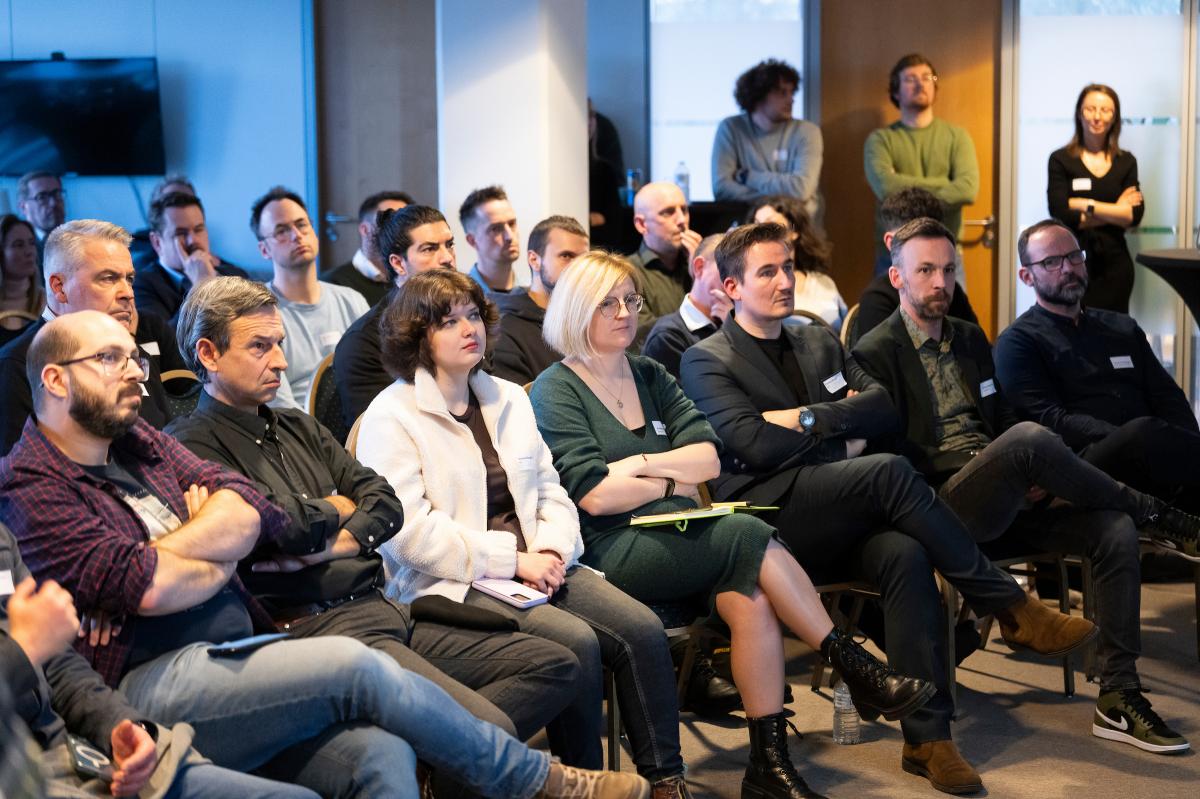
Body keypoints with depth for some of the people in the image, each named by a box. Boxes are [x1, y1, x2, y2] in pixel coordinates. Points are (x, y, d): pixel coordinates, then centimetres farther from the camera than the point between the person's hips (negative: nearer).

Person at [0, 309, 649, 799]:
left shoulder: (138, 441, 21)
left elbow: (247, 513, 8)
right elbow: (146, 586, -15)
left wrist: (166, 549, -7)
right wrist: (217, 557, 3)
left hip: (233, 660, 7)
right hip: (147, 685, -7)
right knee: (352, 667, -20)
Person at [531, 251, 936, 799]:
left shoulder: (650, 377, 20)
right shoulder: (555, 390, 1)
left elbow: (708, 458, 7)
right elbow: (594, 495, -11)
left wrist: (638, 465, -6)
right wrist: (671, 483, 1)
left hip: (676, 538, 6)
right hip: (609, 553, -6)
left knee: (751, 597, -27)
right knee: (748, 536, -28)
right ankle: (854, 667, -20)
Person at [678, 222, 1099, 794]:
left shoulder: (820, 344, 25)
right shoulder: (706, 361, 6)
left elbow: (884, 407, 10)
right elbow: (755, 444, -9)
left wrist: (808, 418, -4)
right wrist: (842, 427, 1)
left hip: (841, 526, 5)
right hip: (769, 518, -5)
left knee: (906, 555, -30)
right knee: (890, 471, -30)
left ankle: (928, 737, -30)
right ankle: (1011, 609, -21)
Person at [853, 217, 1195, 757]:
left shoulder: (970, 339, 22)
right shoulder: (875, 354, -1)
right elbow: (893, 453, -10)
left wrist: (1025, 479, -1)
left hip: (1004, 499, 7)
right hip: (942, 505, -7)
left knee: (1114, 530, -17)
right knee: (1030, 439, -33)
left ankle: (1118, 699, -14)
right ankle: (1151, 512, -9)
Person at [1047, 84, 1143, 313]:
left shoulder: (1126, 162, 9)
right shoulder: (1061, 160, 2)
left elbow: (1135, 216, -2)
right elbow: (1061, 214, -10)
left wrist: (1086, 205, -9)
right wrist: (1115, 211, -6)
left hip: (1115, 262, 2)